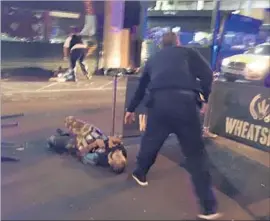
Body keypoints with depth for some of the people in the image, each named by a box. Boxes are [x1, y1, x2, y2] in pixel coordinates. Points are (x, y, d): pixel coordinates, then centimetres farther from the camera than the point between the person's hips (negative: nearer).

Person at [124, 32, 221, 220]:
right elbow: (207, 74, 4)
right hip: (184, 101, -3)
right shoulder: (188, 52, 19)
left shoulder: (153, 59, 31)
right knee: (195, 152, 5)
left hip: (159, 102, 3)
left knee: (151, 141, 27)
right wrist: (205, 98, 18)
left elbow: (141, 87, 40)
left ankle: (140, 175, 49)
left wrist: (131, 109, 51)